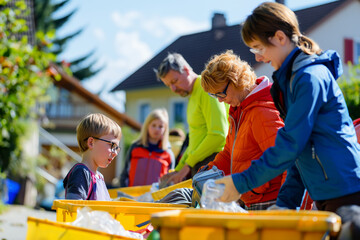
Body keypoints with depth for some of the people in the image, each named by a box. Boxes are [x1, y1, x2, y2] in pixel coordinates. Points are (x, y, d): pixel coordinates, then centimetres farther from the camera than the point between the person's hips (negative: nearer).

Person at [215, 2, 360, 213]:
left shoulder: (310, 77, -16)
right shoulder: (288, 78, 15)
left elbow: (291, 143, -19)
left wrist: (242, 182, -15)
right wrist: (285, 202, 11)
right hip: (324, 195, 9)